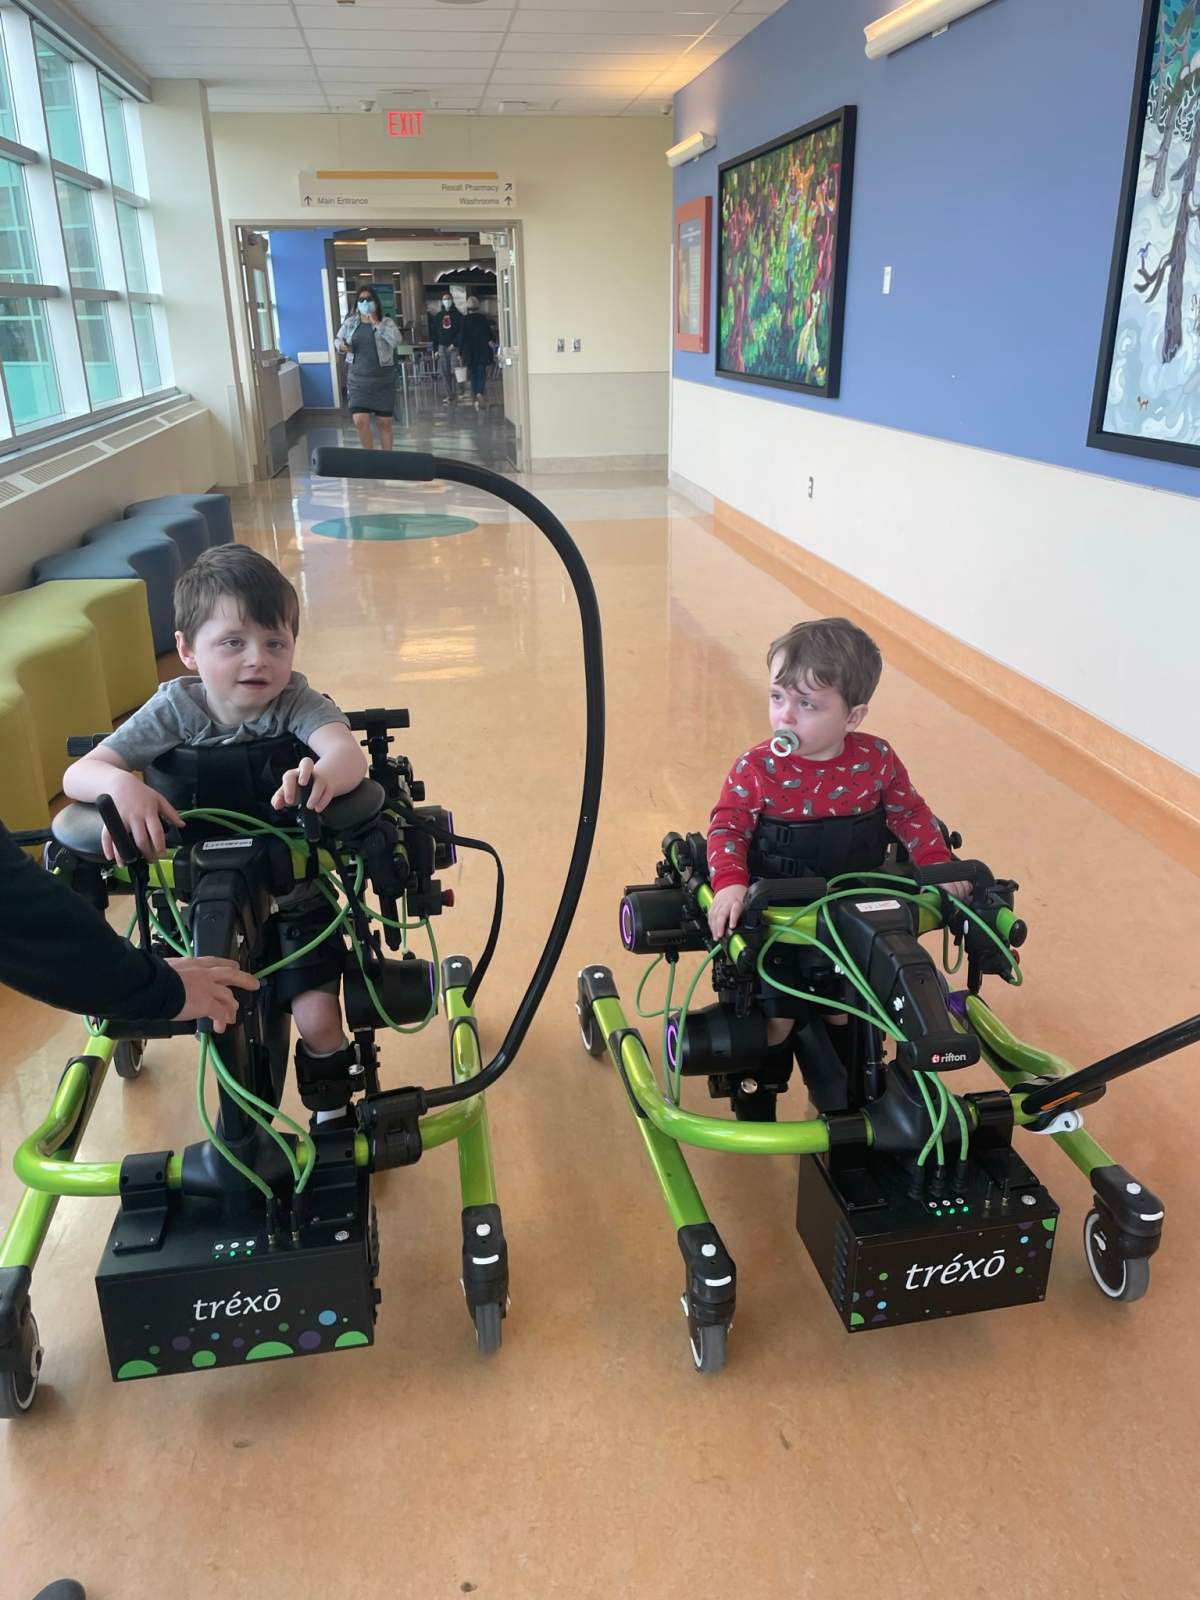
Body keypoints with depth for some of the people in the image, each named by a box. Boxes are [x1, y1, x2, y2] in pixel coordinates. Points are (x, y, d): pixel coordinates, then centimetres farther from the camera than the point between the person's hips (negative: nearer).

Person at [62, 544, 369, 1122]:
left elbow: (347, 749, -36)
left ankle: (331, 1113, 19)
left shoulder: (296, 703, -16)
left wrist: (325, 775, -62)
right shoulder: (175, 709, -11)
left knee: (317, 1016, -12)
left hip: (293, 901, -2)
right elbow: (77, 773, -15)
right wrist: (120, 784, -39)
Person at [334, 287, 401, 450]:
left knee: (384, 422, 4)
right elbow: (337, 340, 16)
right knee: (360, 421, -9)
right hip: (358, 379, 1)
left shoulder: (386, 322, -2)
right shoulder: (350, 323, 6)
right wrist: (341, 346, -8)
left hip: (383, 379, -1)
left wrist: (376, 323, -18)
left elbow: (396, 340, -19)